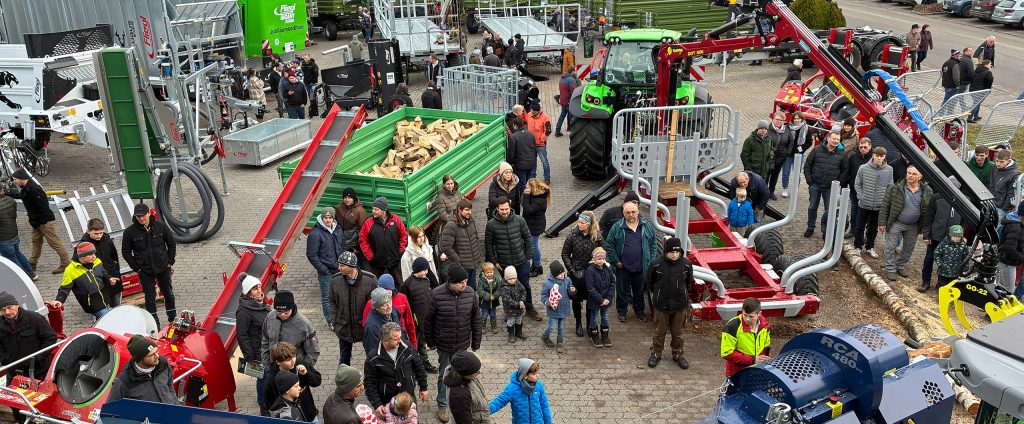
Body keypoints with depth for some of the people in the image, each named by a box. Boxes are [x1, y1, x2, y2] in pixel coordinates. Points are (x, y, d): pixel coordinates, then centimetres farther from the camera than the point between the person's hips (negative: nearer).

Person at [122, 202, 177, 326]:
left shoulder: (161, 226, -5)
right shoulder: (129, 232, -8)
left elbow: (171, 244, 7)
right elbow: (126, 251, 2)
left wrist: (170, 262, 2)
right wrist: (136, 268, -4)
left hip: (163, 268, 1)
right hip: (145, 271, -1)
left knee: (168, 293, 11)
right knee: (150, 297, 4)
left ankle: (173, 319, 25)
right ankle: (154, 324, 13)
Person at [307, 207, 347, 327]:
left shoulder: (338, 230, 7)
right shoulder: (315, 234, -14)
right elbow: (311, 255, -13)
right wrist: (321, 268, -15)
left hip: (339, 269, 6)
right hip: (326, 271, -6)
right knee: (327, 296, 4)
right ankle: (330, 320, 17)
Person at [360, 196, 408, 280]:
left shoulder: (396, 220, -5)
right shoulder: (368, 222, -8)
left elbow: (404, 235, 4)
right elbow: (363, 240, -3)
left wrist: (400, 251, 0)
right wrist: (370, 256, -7)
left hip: (394, 261, 1)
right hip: (376, 262, -1)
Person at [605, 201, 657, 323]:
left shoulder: (647, 226, 0)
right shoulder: (617, 227, -7)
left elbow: (654, 243, 8)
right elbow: (609, 245, -3)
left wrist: (650, 260, 2)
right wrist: (616, 261, -7)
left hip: (641, 267, 2)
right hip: (623, 267, -2)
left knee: (639, 290, 16)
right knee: (622, 290, 9)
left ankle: (639, 311, 33)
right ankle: (621, 312, 25)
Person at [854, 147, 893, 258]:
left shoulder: (889, 170, -6)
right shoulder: (863, 168, -10)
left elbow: (890, 187, 2)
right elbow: (857, 184, -1)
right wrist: (861, 197, -7)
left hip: (879, 206, 1)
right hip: (864, 204, -1)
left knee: (873, 228, 15)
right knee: (860, 227, 10)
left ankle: (870, 247, 30)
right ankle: (858, 246, 25)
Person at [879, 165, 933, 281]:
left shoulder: (927, 191, -5)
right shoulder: (896, 188, -13)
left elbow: (927, 211, 3)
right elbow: (885, 206, -9)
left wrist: (923, 227, 2)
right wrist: (882, 223, -10)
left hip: (913, 227, 3)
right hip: (895, 223, -3)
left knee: (909, 248, 15)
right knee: (891, 247, 0)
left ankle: (900, 266, 34)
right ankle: (890, 269, 14)